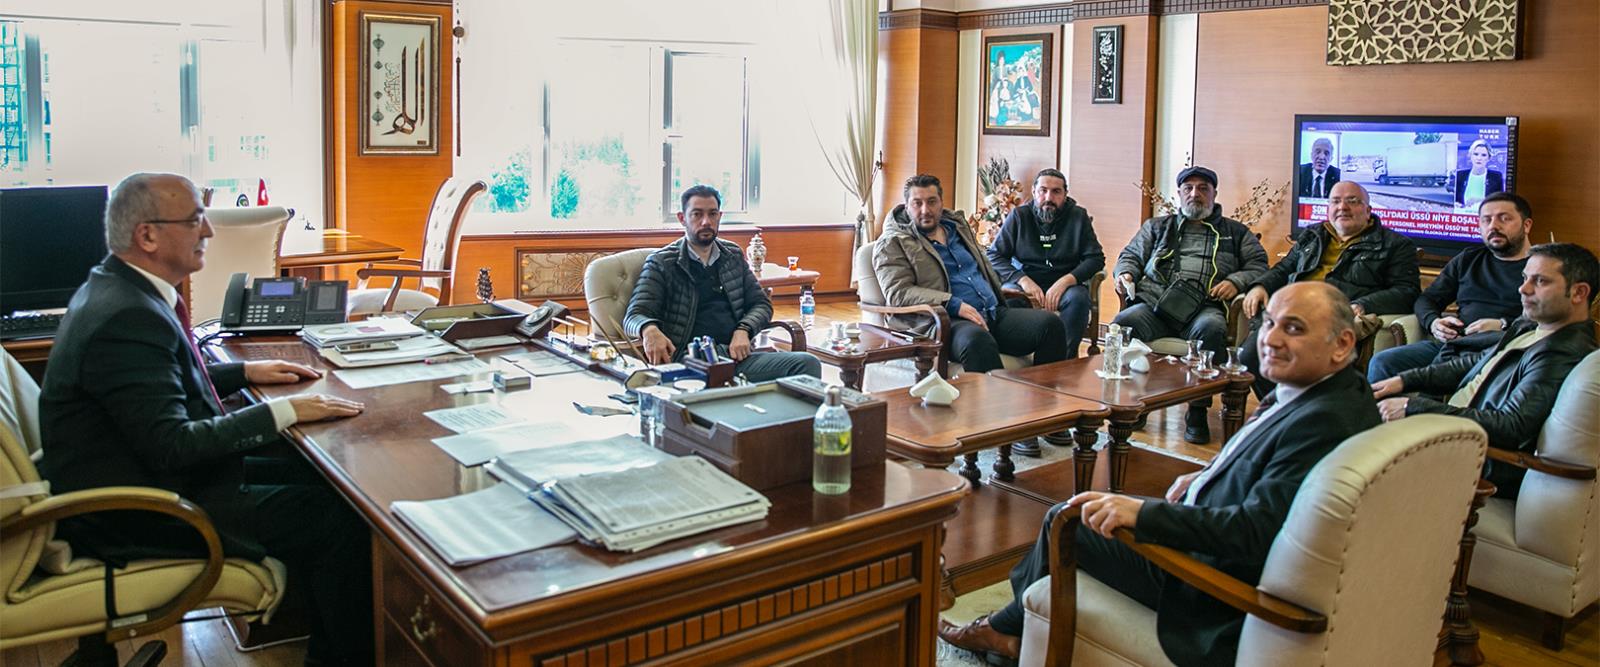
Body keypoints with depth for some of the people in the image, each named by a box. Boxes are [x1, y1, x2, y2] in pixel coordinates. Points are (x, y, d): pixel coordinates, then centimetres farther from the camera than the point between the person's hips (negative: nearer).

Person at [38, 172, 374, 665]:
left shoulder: (114, 288, 7)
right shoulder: (127, 317, -25)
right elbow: (173, 446, -28)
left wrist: (244, 372, 12)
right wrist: (282, 412, -24)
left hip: (146, 472, 11)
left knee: (311, 476, 10)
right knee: (337, 519, -17)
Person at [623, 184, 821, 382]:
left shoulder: (734, 255, 22)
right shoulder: (661, 263, 7)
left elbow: (761, 303, 22)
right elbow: (634, 315, -1)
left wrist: (743, 330, -2)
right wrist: (649, 329, -28)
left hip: (736, 355, 5)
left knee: (808, 364, -23)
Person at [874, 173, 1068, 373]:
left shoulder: (957, 226, 26)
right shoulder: (892, 244, 4)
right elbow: (897, 293, -10)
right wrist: (953, 304, -19)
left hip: (994, 312, 7)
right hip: (946, 320, -7)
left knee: (1050, 324, -15)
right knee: (978, 341, -40)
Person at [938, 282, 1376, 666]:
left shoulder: (1324, 422, -30)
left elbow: (1257, 531, -36)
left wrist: (1142, 512, -36)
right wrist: (1209, 476, 4)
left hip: (1219, 584, -10)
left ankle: (1011, 631, 32)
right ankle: (1009, 627, 29)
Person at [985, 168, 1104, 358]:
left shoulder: (1078, 216, 6)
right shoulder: (1019, 216, 5)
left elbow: (1096, 258, 1)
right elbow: (994, 256, 1)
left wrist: (1066, 280, -17)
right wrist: (1022, 280, -16)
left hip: (1065, 285, 1)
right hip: (1025, 283, 0)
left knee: (1078, 297, -34)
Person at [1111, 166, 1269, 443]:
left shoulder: (1235, 232, 27)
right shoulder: (1157, 227, 31)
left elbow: (1258, 264, 19)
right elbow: (1131, 255, 29)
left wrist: (1236, 281, -1)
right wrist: (1125, 274, 5)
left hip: (1205, 306, -1)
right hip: (1155, 303, 1)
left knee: (1211, 329, -39)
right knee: (1122, 324, -33)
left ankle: (1198, 411, -27)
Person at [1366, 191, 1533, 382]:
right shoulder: (1468, 259, 28)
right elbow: (1426, 300, 25)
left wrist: (1504, 325, -15)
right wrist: (1433, 322, 2)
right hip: (1449, 343, 5)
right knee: (1382, 362, -23)